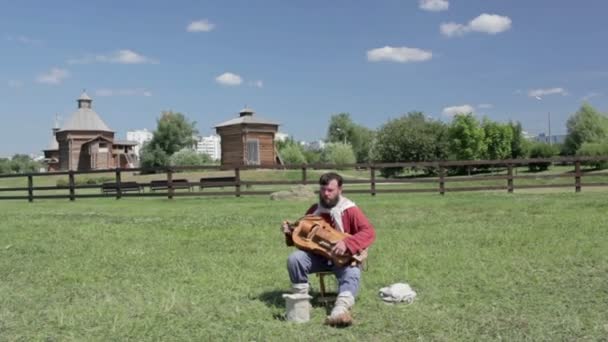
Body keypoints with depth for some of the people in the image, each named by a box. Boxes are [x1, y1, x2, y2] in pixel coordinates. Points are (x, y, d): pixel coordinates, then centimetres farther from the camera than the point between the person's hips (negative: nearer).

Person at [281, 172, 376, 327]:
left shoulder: (350, 210, -9)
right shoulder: (314, 209, 5)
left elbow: (369, 232, -20)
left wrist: (346, 243, -34)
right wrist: (291, 232, -7)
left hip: (342, 258, -3)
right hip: (318, 256, 4)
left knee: (352, 274, -34)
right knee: (295, 258, -22)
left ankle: (340, 311, -56)